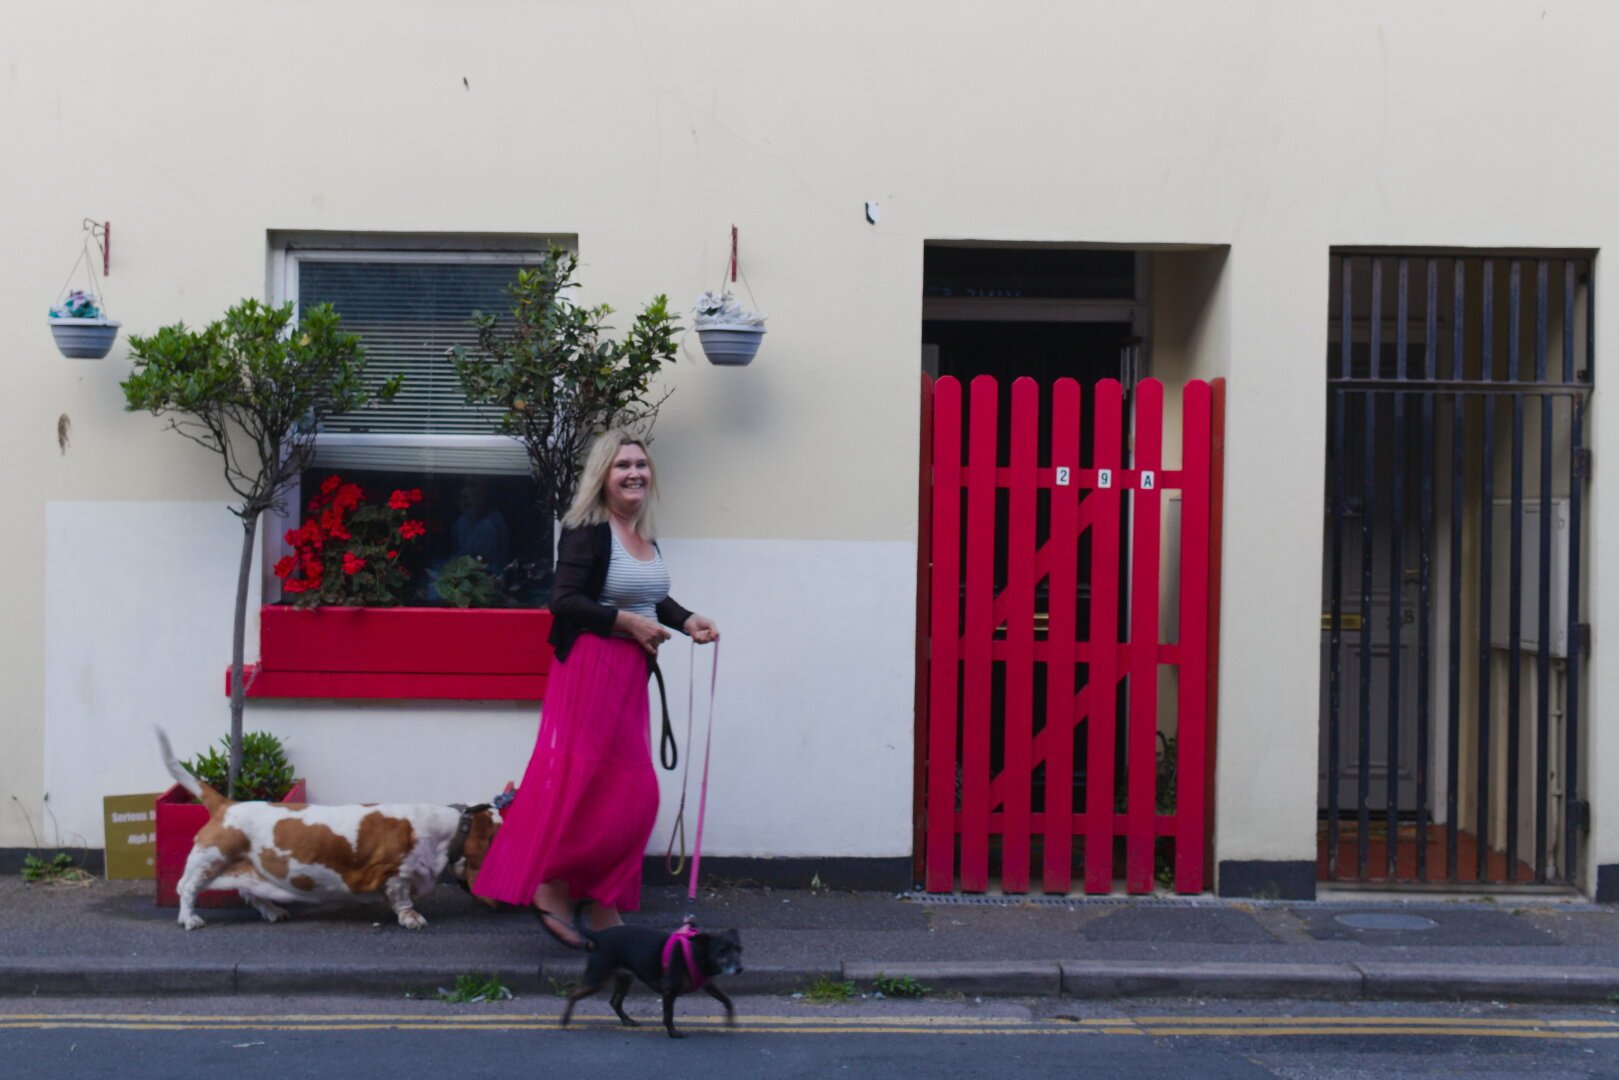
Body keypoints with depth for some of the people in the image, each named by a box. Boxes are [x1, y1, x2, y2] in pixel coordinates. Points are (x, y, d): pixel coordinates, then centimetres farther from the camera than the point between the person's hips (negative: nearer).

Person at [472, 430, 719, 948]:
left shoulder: (644, 535, 12)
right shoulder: (587, 531, -13)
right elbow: (563, 600, -20)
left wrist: (687, 621, 8)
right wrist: (628, 622, -19)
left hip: (630, 672, 9)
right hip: (592, 667, -9)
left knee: (631, 795, 10)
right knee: (590, 789, -8)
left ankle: (605, 909, 18)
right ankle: (554, 889, 7)